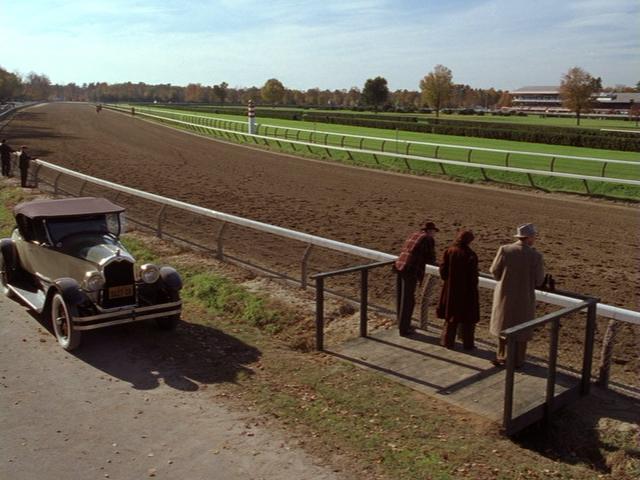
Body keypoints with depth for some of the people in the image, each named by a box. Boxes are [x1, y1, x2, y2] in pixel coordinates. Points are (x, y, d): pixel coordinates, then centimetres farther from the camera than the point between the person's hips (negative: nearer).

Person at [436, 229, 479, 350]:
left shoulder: (448, 252, -9)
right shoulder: (470, 255, -18)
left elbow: (443, 271, -6)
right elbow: (473, 276, -15)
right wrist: (473, 288, 1)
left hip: (451, 290, 3)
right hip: (467, 291, -3)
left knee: (451, 316, 17)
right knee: (467, 318, 11)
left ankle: (448, 341, 23)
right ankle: (468, 344, 18)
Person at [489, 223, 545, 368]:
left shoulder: (504, 250, -15)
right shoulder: (535, 256, -18)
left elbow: (494, 271, -8)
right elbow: (538, 280, -12)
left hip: (505, 296, 1)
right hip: (524, 298, -1)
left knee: (503, 326, 19)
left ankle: (502, 357, 28)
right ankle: (517, 361, 26)